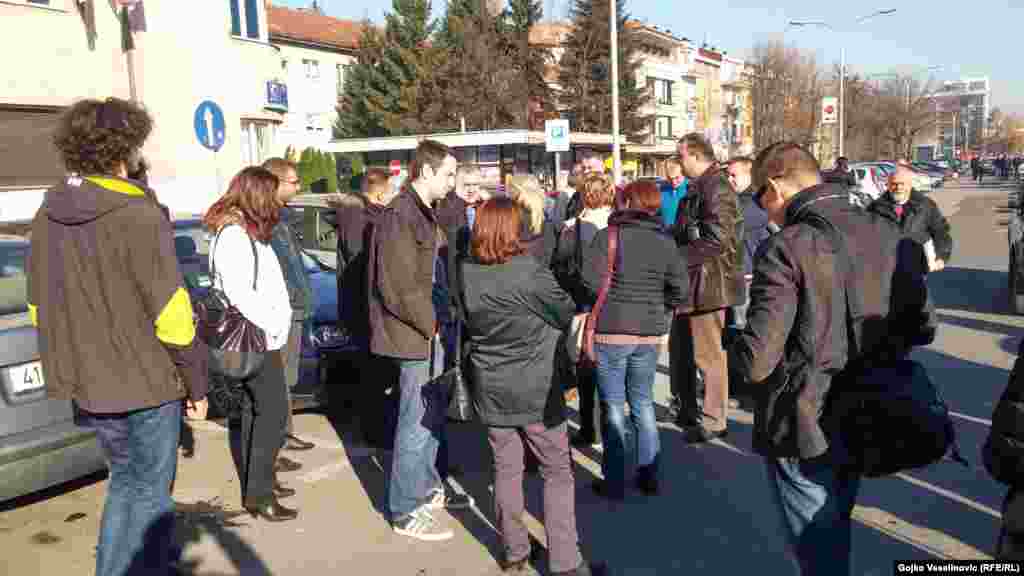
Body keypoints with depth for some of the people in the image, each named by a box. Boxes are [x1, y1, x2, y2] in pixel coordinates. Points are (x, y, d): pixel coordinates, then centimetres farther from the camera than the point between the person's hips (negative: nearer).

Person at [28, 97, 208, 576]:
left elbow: (40, 308, 12)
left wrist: (72, 363, 21)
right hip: (143, 381, -8)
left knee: (128, 480, 24)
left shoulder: (48, 216, 6)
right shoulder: (137, 215, -19)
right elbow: (170, 314, -20)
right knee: (143, 491, 10)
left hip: (86, 384, 8)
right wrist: (196, 382, -9)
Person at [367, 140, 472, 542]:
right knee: (417, 422, -1)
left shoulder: (421, 212, 14)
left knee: (431, 413, 20)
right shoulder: (400, 215, -19)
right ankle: (406, 512, 13)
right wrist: (434, 326, -17)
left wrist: (437, 322, 11)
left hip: (426, 330, 10)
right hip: (415, 335, -10)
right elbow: (399, 288, -24)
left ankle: (428, 488, 36)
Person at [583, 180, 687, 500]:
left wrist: (611, 300, 0)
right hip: (650, 334, 4)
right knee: (643, 403, 18)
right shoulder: (666, 241, 2)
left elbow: (591, 278, -18)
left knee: (613, 406, 7)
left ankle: (614, 482, 14)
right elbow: (681, 290, -1)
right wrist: (656, 309, 13)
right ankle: (648, 475, 25)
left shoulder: (608, 235, -8)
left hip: (611, 331, -3)